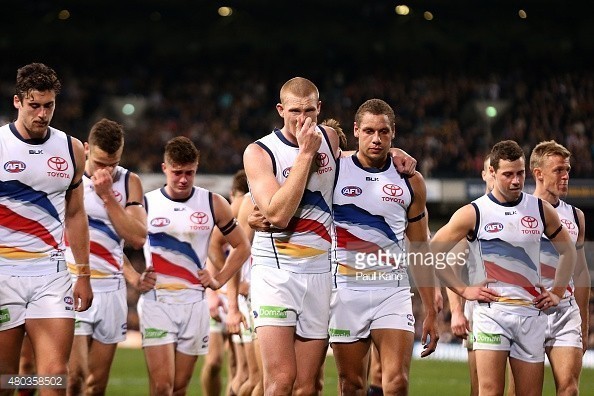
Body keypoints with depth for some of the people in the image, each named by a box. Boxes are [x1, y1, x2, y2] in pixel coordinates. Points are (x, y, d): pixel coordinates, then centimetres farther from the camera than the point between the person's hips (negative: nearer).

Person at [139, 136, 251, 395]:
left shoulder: (213, 204, 6)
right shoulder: (146, 204, 0)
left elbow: (241, 247, 16)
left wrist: (219, 281, 6)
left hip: (194, 303, 3)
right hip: (156, 300, -2)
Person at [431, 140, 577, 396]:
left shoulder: (541, 209, 8)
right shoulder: (473, 213, -2)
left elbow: (567, 251, 22)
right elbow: (434, 251, 3)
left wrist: (557, 293, 13)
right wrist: (462, 290, -2)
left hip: (532, 313, 3)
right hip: (491, 311, -3)